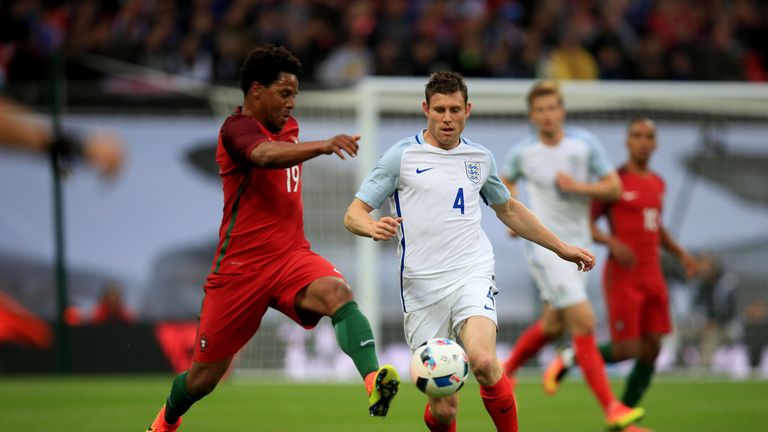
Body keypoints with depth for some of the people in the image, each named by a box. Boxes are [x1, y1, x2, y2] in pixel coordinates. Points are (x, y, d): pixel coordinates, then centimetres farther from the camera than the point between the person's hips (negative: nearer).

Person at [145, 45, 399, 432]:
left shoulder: (287, 127, 12)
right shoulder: (237, 128, -13)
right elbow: (266, 155, -38)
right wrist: (323, 146, -53)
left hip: (292, 258, 5)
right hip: (241, 266, -5)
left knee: (338, 293, -31)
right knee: (203, 378, 7)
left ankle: (374, 384, -50)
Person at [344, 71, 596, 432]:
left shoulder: (480, 158, 13)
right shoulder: (402, 155, 3)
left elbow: (508, 210, 31)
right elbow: (353, 214, 1)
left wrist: (562, 248, 31)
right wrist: (373, 227, -23)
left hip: (471, 276, 1)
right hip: (422, 287, -1)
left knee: (483, 362, -30)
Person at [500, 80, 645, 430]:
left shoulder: (584, 143, -1)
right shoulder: (522, 152, -3)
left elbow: (614, 188, -2)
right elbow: (507, 182, 18)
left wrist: (579, 186, -17)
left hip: (578, 245, 4)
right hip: (545, 246, -4)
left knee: (552, 325, 16)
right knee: (584, 322, -14)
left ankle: (505, 371, 42)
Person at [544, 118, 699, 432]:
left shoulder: (657, 183, 13)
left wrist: (681, 253, 13)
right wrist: (612, 242, -25)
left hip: (652, 278, 7)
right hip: (622, 278, -7)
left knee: (652, 348, 0)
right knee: (626, 350, -11)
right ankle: (570, 358, 15)